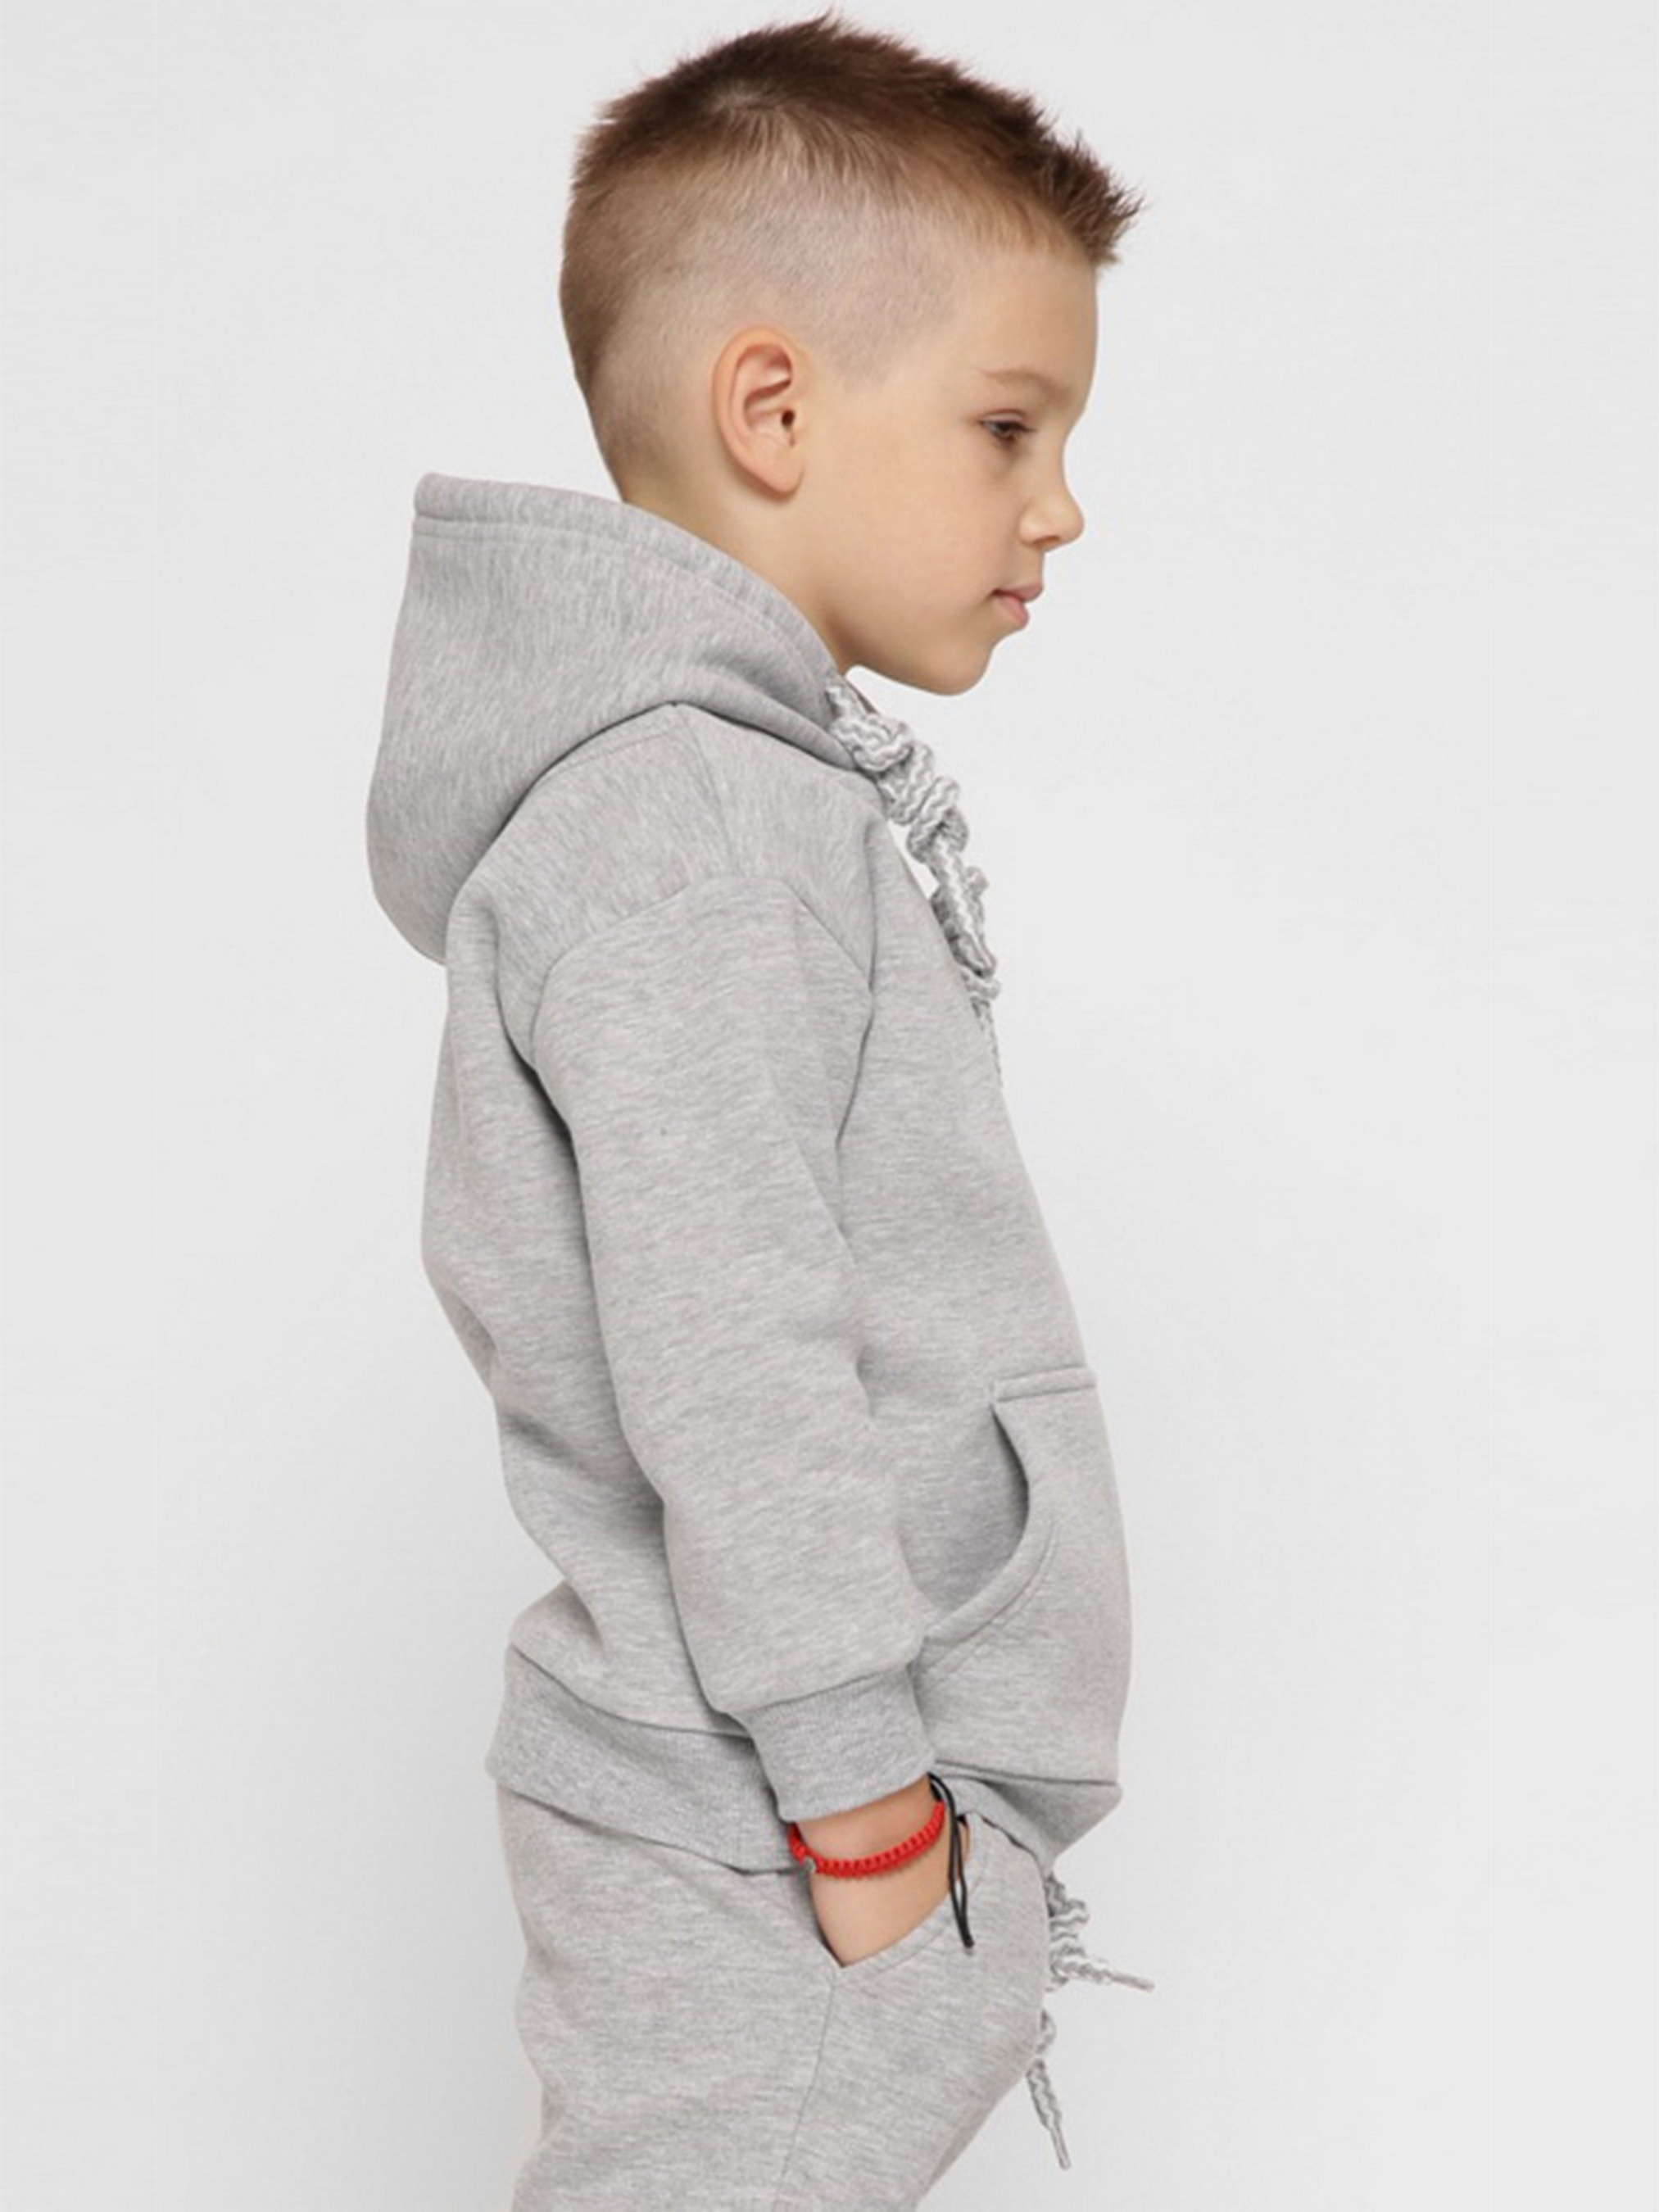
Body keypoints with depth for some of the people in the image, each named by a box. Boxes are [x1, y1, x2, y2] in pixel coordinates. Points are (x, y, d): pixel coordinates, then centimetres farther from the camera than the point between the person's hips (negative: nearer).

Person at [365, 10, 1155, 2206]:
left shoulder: (769, 786, 13)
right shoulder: (679, 828, -20)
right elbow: (729, 1377, -24)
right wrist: (870, 1816, -19)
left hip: (819, 1827, 10)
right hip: (767, 1866, -10)